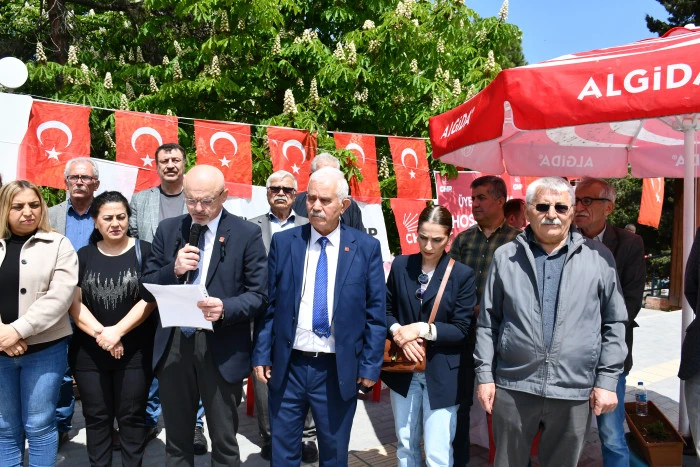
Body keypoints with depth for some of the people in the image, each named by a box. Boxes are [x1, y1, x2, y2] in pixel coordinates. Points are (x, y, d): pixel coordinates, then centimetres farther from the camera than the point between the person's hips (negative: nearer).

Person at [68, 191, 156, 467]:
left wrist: (117, 331, -17)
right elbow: (74, 302, 0)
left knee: (131, 417, 6)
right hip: (89, 352, 3)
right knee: (96, 417, 12)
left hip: (135, 351, -3)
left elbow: (150, 298, -10)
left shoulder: (144, 252, -2)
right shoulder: (83, 256, 7)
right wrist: (100, 333, -13)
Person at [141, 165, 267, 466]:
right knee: (176, 439, 19)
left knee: (224, 441, 12)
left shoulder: (247, 234, -6)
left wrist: (225, 308, -25)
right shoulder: (167, 230, 6)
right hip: (173, 345, 4)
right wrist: (173, 270, -13)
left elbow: (259, 295, -7)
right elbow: (147, 285, 7)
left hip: (222, 349, -3)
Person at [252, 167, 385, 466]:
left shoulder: (366, 248, -3)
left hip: (339, 371, -1)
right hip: (287, 367, 1)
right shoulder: (283, 242, 1)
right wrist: (261, 355, -1)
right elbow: (268, 304, 2)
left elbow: (375, 313, -2)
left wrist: (370, 366, -4)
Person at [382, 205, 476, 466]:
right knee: (406, 446, 18)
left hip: (441, 374, -3)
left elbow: (462, 330, -10)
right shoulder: (400, 265, 0)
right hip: (403, 369, 3)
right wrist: (398, 332, -15)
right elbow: (386, 309, 5)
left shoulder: (463, 275, -9)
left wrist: (421, 329, -21)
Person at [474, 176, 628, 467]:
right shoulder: (505, 257, 4)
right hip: (513, 387, 1)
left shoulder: (599, 258, 2)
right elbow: (487, 322, 6)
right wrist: (484, 375, 2)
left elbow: (614, 324, 5)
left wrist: (607, 380, 1)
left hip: (574, 391, 0)